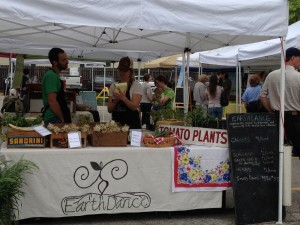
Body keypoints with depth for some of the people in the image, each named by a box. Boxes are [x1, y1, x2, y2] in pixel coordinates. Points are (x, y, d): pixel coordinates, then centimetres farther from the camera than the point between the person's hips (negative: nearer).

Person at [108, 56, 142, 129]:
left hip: (132, 124, -3)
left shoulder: (137, 85, -2)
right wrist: (116, 101, -13)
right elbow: (109, 109, 5)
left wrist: (123, 98, -28)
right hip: (116, 123, 3)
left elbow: (134, 107, -14)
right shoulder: (113, 86, 9)